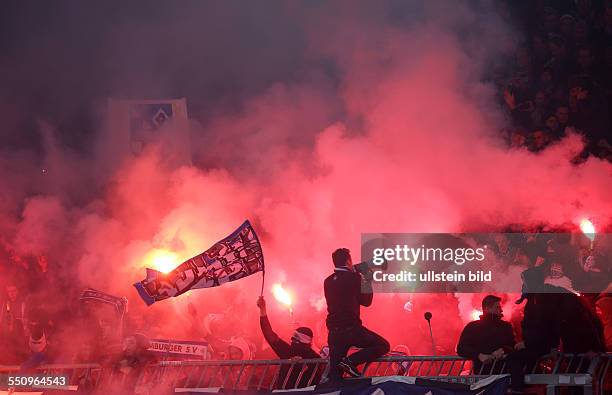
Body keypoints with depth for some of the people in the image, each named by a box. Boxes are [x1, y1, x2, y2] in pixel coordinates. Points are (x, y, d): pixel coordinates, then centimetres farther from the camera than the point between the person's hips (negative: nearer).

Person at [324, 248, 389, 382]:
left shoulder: (328, 281, 10)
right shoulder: (354, 278, -7)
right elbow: (366, 301, 3)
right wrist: (368, 282, 14)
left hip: (334, 332, 6)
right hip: (351, 329, -6)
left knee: (335, 372, 7)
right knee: (383, 346, 5)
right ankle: (350, 361, -10)